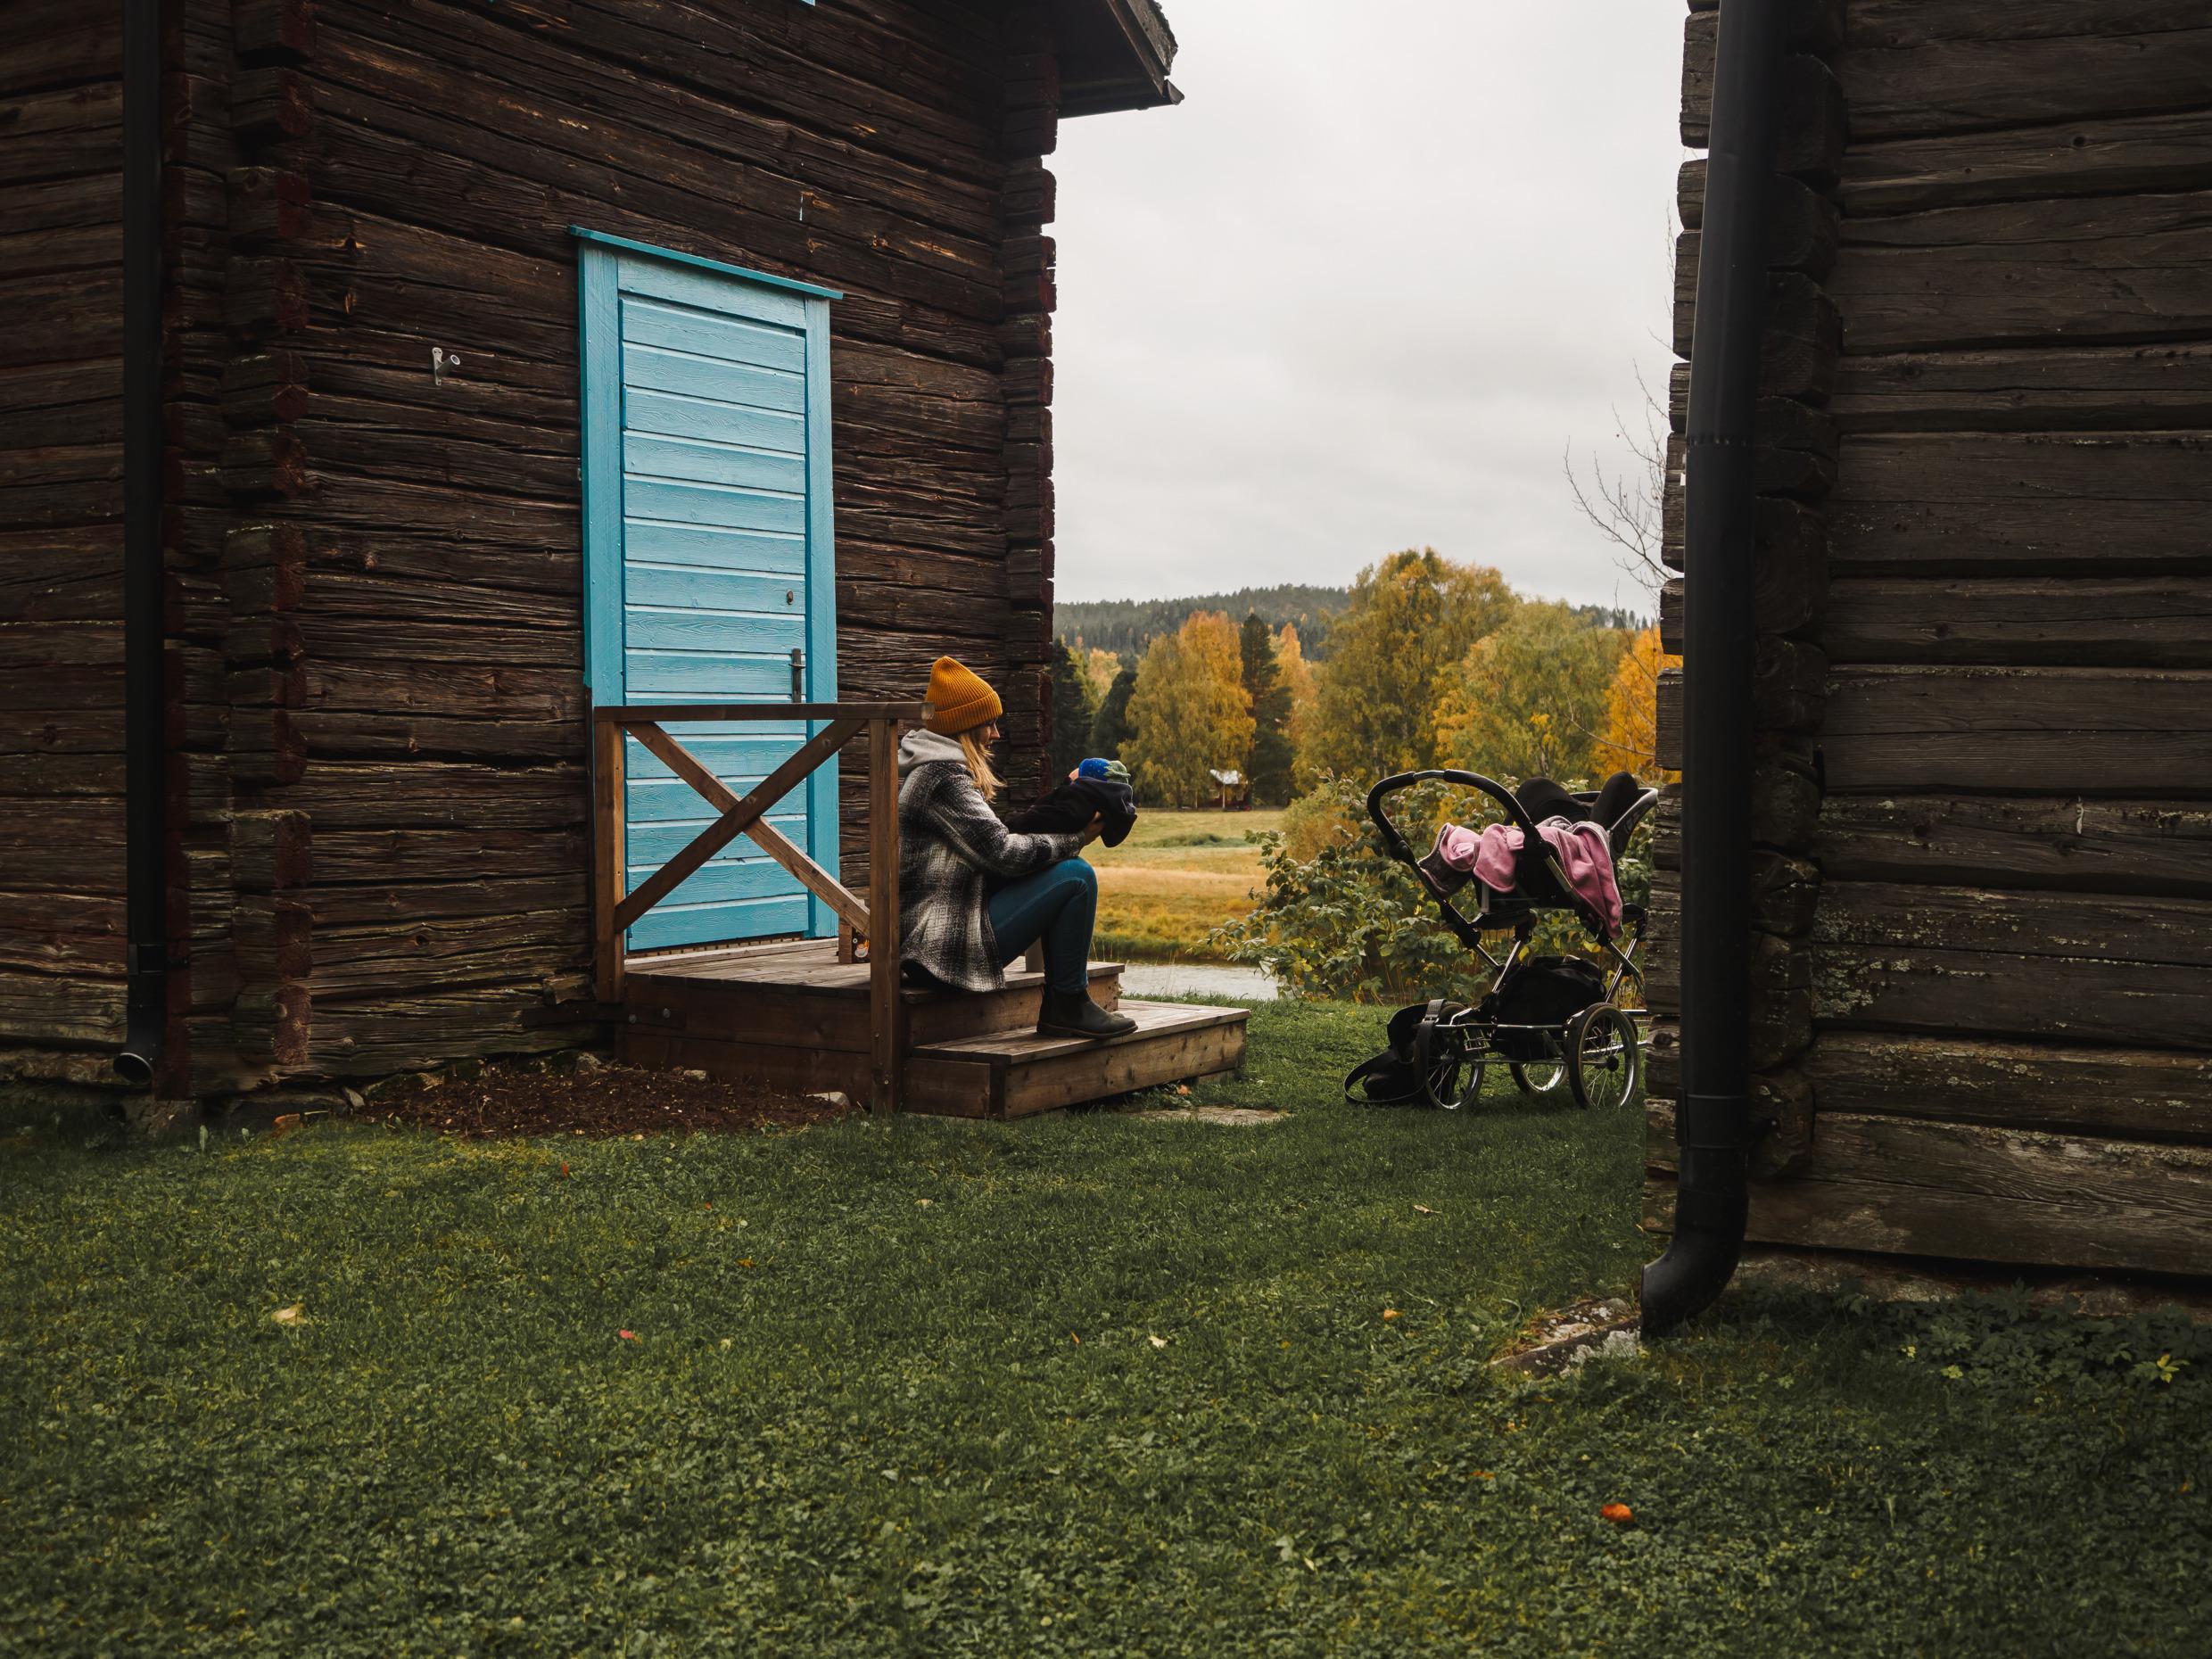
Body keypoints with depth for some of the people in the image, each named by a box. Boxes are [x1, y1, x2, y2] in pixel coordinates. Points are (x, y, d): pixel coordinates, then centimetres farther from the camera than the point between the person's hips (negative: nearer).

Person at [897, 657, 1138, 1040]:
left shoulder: (925, 769, 18)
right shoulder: (943, 778, -16)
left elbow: (989, 843, 14)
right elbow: (1002, 852, -20)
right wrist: (1074, 840, -7)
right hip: (945, 943, -11)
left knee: (1061, 867, 17)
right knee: (1076, 877, -12)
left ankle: (1061, 1002, 13)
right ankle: (1068, 1006, -2)